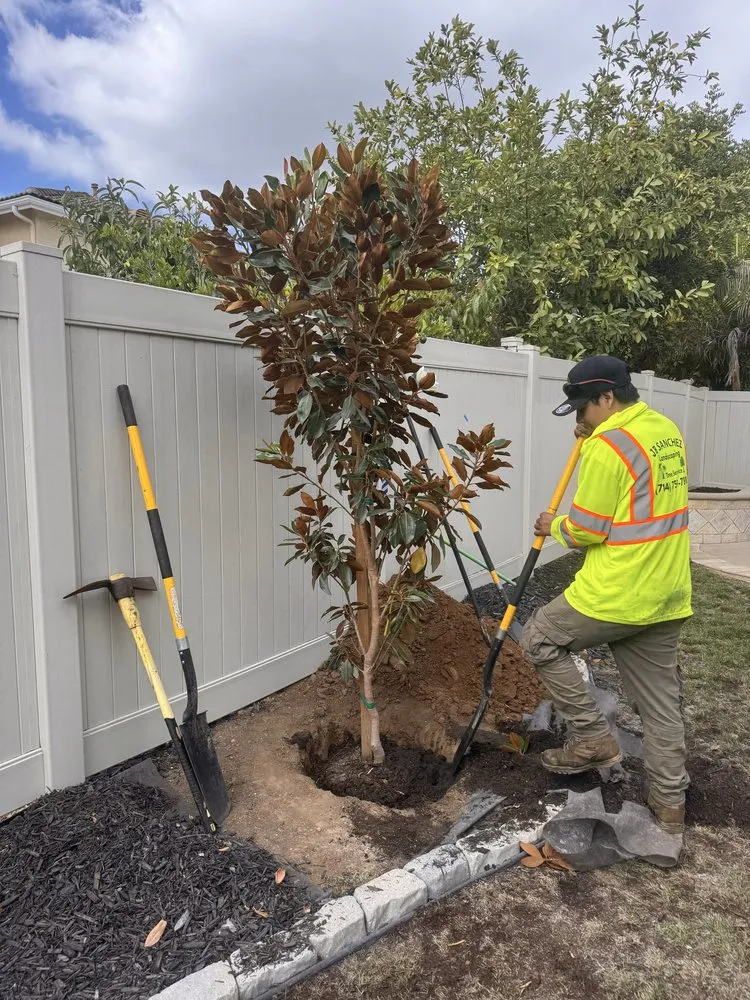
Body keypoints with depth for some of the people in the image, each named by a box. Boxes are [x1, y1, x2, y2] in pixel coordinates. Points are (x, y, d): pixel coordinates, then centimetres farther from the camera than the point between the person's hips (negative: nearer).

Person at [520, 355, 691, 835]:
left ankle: (594, 737, 15)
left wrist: (554, 526, 4)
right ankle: (670, 802, 30)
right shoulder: (667, 430, 9)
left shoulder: (607, 447, -19)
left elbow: (585, 532, -16)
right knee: (662, 698, 18)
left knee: (541, 640, 11)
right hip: (668, 595, 9)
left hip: (617, 595, -9)